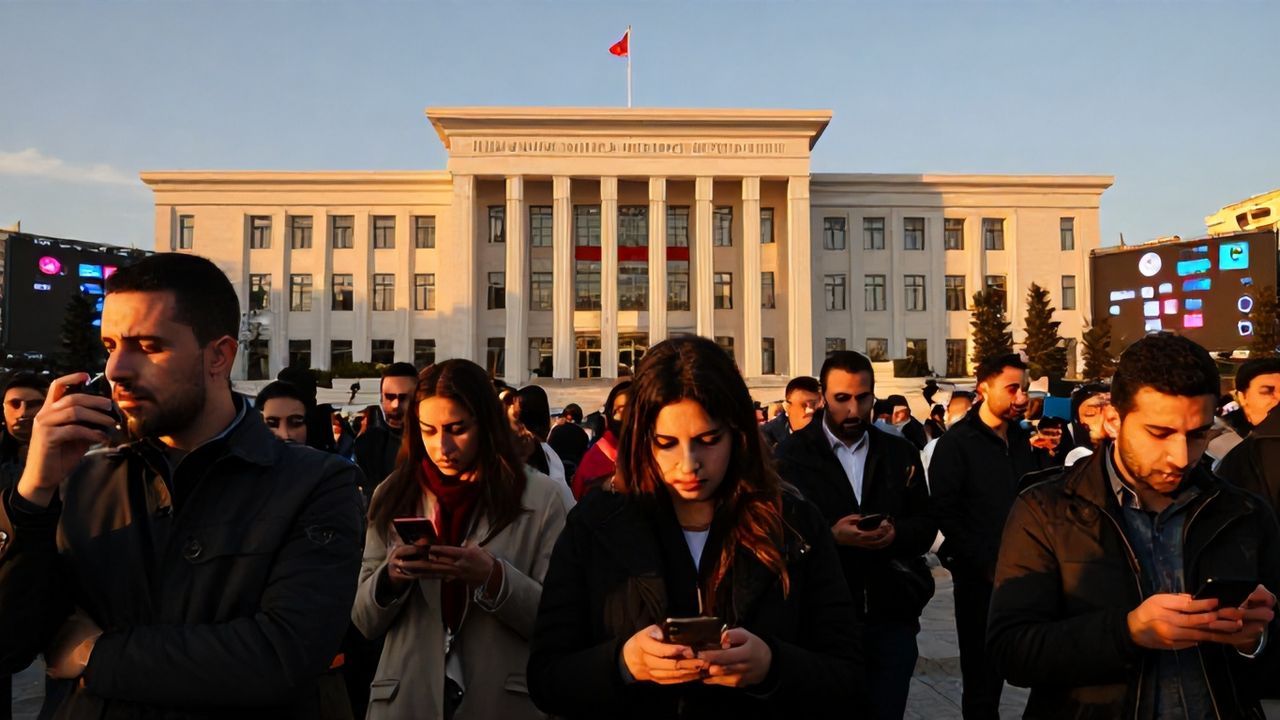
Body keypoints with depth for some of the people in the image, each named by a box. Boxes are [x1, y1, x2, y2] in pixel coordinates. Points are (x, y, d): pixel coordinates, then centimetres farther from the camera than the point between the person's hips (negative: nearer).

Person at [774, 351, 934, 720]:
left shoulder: (901, 453, 9)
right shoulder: (793, 453, -2)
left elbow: (926, 524, 8)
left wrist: (896, 533, -13)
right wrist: (830, 535, -22)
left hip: (891, 615, 3)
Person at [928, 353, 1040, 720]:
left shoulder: (1020, 439, 11)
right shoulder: (957, 442, -9)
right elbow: (945, 513, -13)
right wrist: (986, 564, -13)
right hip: (978, 575, -5)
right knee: (980, 667, 3)